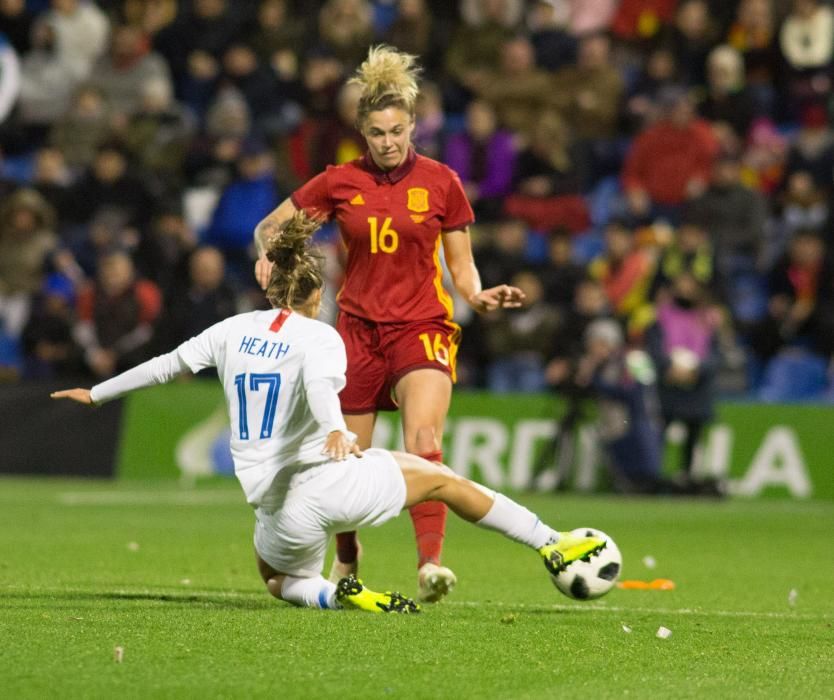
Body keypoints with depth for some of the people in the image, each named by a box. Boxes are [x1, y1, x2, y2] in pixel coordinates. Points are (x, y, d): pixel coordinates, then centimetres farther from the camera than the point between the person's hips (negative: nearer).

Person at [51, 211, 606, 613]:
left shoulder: (235, 330, 9)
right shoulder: (320, 337, -4)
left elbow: (167, 364, 17)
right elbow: (321, 386, -26)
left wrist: (96, 393, 30)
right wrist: (335, 431, -47)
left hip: (280, 509, 4)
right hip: (334, 482, -3)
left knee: (278, 577, 32)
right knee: (443, 478, 14)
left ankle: (337, 595, -2)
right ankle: (552, 546, 12)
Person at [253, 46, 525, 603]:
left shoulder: (441, 182, -1)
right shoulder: (340, 182, 1)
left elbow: (462, 265, 6)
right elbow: (270, 226, 11)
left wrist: (480, 297, -13)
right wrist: (268, 255, -10)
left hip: (422, 328, -2)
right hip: (359, 326, 2)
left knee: (423, 438, -26)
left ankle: (431, 562, -34)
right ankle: (346, 557, 34)